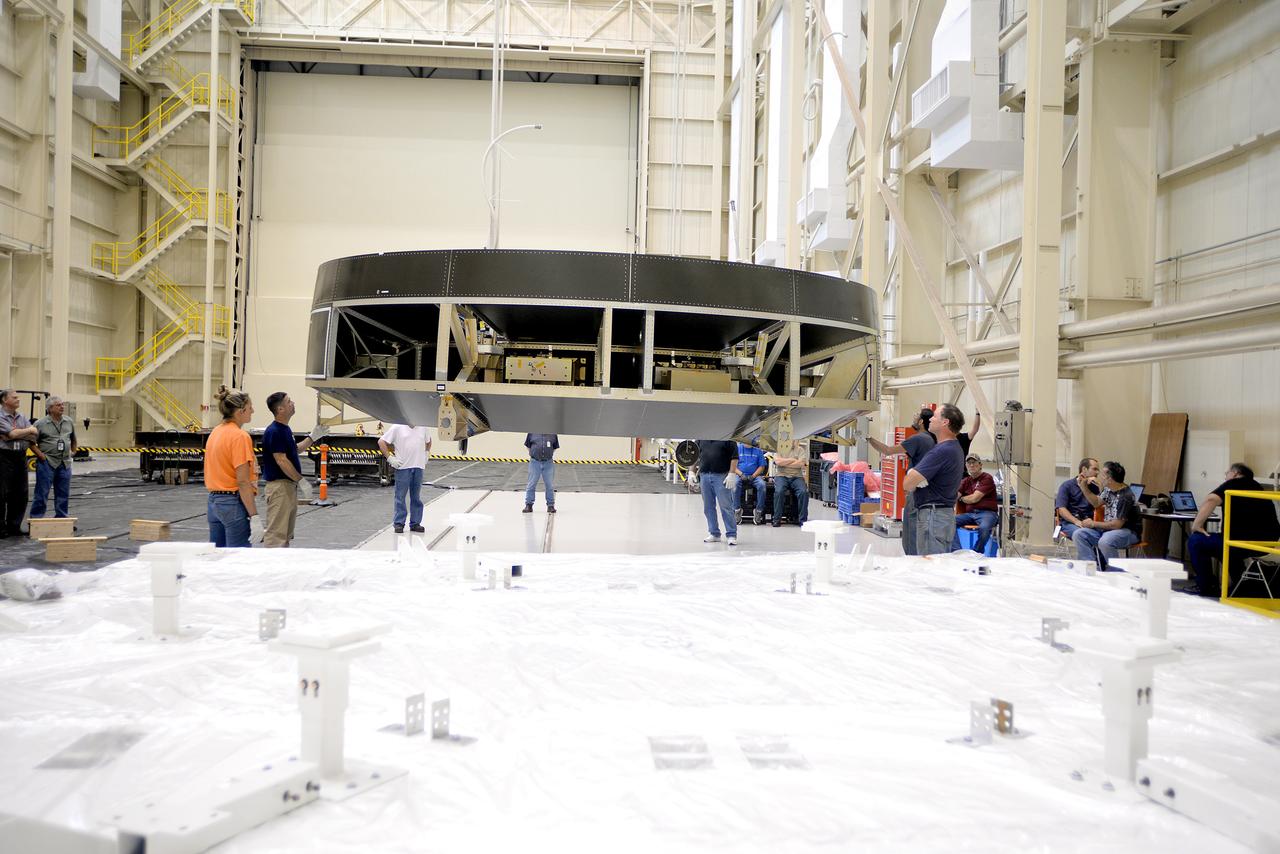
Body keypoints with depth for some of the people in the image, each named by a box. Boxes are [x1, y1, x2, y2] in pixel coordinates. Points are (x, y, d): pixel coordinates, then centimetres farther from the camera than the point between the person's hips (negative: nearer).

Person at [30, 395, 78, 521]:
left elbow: (73, 439, 22)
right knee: (42, 493, -2)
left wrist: (73, 452, 12)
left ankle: (61, 518, 18)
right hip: (47, 463, -5)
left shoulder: (69, 422, 9)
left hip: (65, 463, 5)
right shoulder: (41, 424, -6)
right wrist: (40, 455, -11)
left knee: (63, 494, 9)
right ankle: (35, 519, 5)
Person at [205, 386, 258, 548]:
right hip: (234, 503, -9)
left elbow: (217, 471, 15)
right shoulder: (240, 436, -16)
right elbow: (242, 481, -20)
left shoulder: (215, 432, 11)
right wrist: (254, 516, -19)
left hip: (214, 500, 9)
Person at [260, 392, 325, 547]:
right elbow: (281, 461, -21)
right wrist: (302, 481, -18)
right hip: (279, 485, -10)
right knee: (277, 532, -7)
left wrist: (314, 436, 18)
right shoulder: (274, 432, -17)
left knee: (286, 532, 15)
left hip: (290, 485, 10)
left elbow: (295, 449, 25)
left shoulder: (285, 429, 13)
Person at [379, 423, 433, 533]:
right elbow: (381, 442, -3)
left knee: (416, 497, 9)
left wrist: (426, 454, 14)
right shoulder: (397, 427, -5)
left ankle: (415, 523, 17)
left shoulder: (424, 427, 6)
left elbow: (428, 441, 25)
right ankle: (399, 523, 8)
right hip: (402, 467, -3)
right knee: (400, 496, 0)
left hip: (418, 466, 3)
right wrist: (390, 458, -7)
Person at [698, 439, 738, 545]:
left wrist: (731, 474, -13)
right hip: (704, 475, 5)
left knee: (726, 507, -5)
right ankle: (714, 533, 18)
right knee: (708, 507, 8)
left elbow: (734, 457, -5)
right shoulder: (701, 439, 11)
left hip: (721, 476, -5)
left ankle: (731, 535, 1)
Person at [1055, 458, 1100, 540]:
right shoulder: (1067, 485, 6)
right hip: (1069, 522, -4)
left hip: (1088, 522, 4)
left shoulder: (1094, 487, 20)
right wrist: (1077, 521, -19)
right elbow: (1061, 509, -6)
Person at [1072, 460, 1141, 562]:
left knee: (1104, 542, -39)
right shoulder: (1109, 489, 2)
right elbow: (1097, 503, 21)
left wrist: (1093, 524, -10)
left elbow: (1116, 525, -23)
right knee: (1078, 535, -11)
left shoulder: (1126, 497, -23)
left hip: (1128, 531, -8)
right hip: (1108, 527, 8)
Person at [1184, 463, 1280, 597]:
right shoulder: (1256, 486, 22)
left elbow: (1212, 500, -20)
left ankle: (1205, 587, 9)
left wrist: (1197, 525, -11)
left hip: (1247, 542, -8)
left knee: (1195, 541, 4)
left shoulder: (1234, 483, -1)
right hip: (1267, 543, 8)